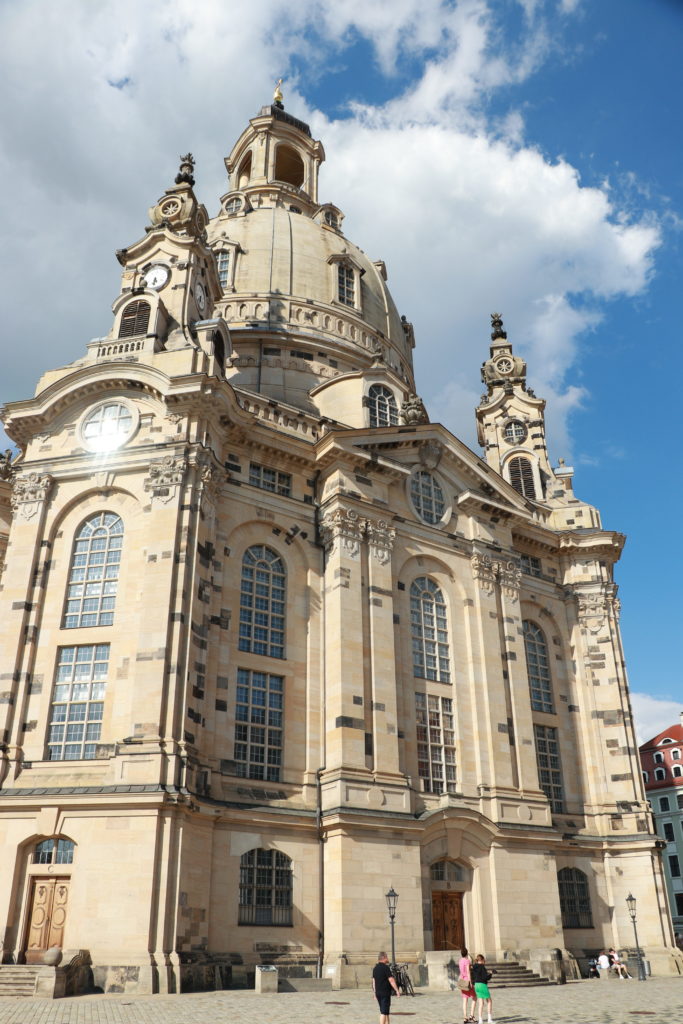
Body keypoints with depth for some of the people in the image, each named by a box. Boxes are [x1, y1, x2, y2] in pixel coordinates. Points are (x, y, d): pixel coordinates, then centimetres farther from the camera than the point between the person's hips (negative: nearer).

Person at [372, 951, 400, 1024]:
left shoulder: (375, 968, 10)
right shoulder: (386, 967, -14)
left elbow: (374, 981, 14)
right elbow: (391, 980, -17)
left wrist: (375, 993, 20)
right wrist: (397, 990, -12)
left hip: (378, 992, 8)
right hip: (385, 992, -8)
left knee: (384, 1011, 19)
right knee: (384, 1012, -6)